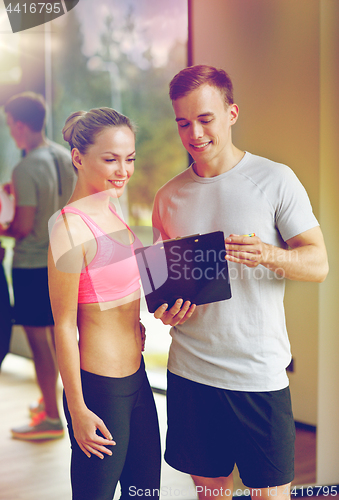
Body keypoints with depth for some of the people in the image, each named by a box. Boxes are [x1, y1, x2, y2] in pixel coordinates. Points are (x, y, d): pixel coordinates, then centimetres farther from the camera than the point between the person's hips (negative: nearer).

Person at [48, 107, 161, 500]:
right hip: (101, 389, -9)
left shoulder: (109, 212, 7)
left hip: (135, 376, 9)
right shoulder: (70, 227, -20)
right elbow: (64, 326, -17)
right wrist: (78, 410, -14)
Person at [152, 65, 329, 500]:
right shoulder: (169, 196, 7)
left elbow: (319, 264, -7)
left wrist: (270, 255, -27)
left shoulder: (275, 180, -5)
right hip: (189, 372, 3)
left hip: (259, 374, -3)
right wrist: (166, 308, -4)